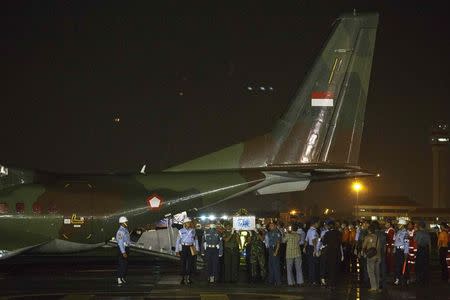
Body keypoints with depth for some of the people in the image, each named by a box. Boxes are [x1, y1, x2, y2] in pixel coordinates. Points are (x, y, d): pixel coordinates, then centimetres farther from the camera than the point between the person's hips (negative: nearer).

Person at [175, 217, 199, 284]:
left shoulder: (193, 231, 7)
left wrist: (197, 249, 7)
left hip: (191, 248, 1)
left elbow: (196, 240, 11)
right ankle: (183, 278, 3)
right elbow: (178, 241, 4)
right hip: (183, 248, -1)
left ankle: (188, 278, 9)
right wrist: (177, 251, 0)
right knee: (183, 263, -2)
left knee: (190, 263, 2)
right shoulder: (181, 231, 2)